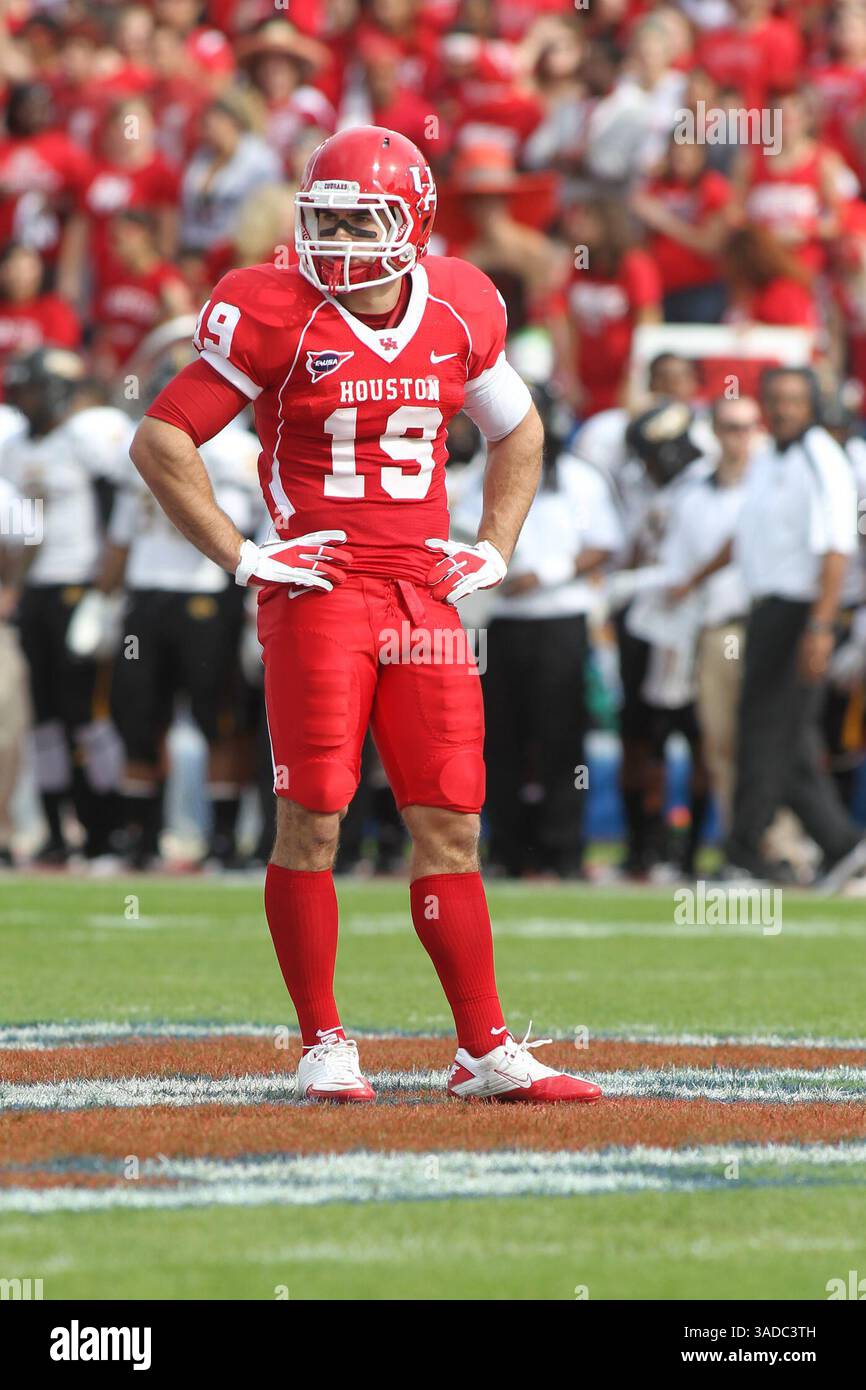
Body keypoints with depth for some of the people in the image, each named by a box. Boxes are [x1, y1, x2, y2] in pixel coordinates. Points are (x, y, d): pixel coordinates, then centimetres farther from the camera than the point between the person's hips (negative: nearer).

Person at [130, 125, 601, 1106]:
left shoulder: (460, 310, 7)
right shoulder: (275, 317, -7)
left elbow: (517, 433, 25)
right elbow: (161, 442, -4)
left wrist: (493, 549, 12)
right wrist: (240, 556, -8)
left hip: (424, 598, 4)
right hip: (317, 587, -4)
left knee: (450, 824, 4)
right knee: (312, 821, -5)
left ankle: (484, 1049, 8)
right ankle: (324, 1045, 5)